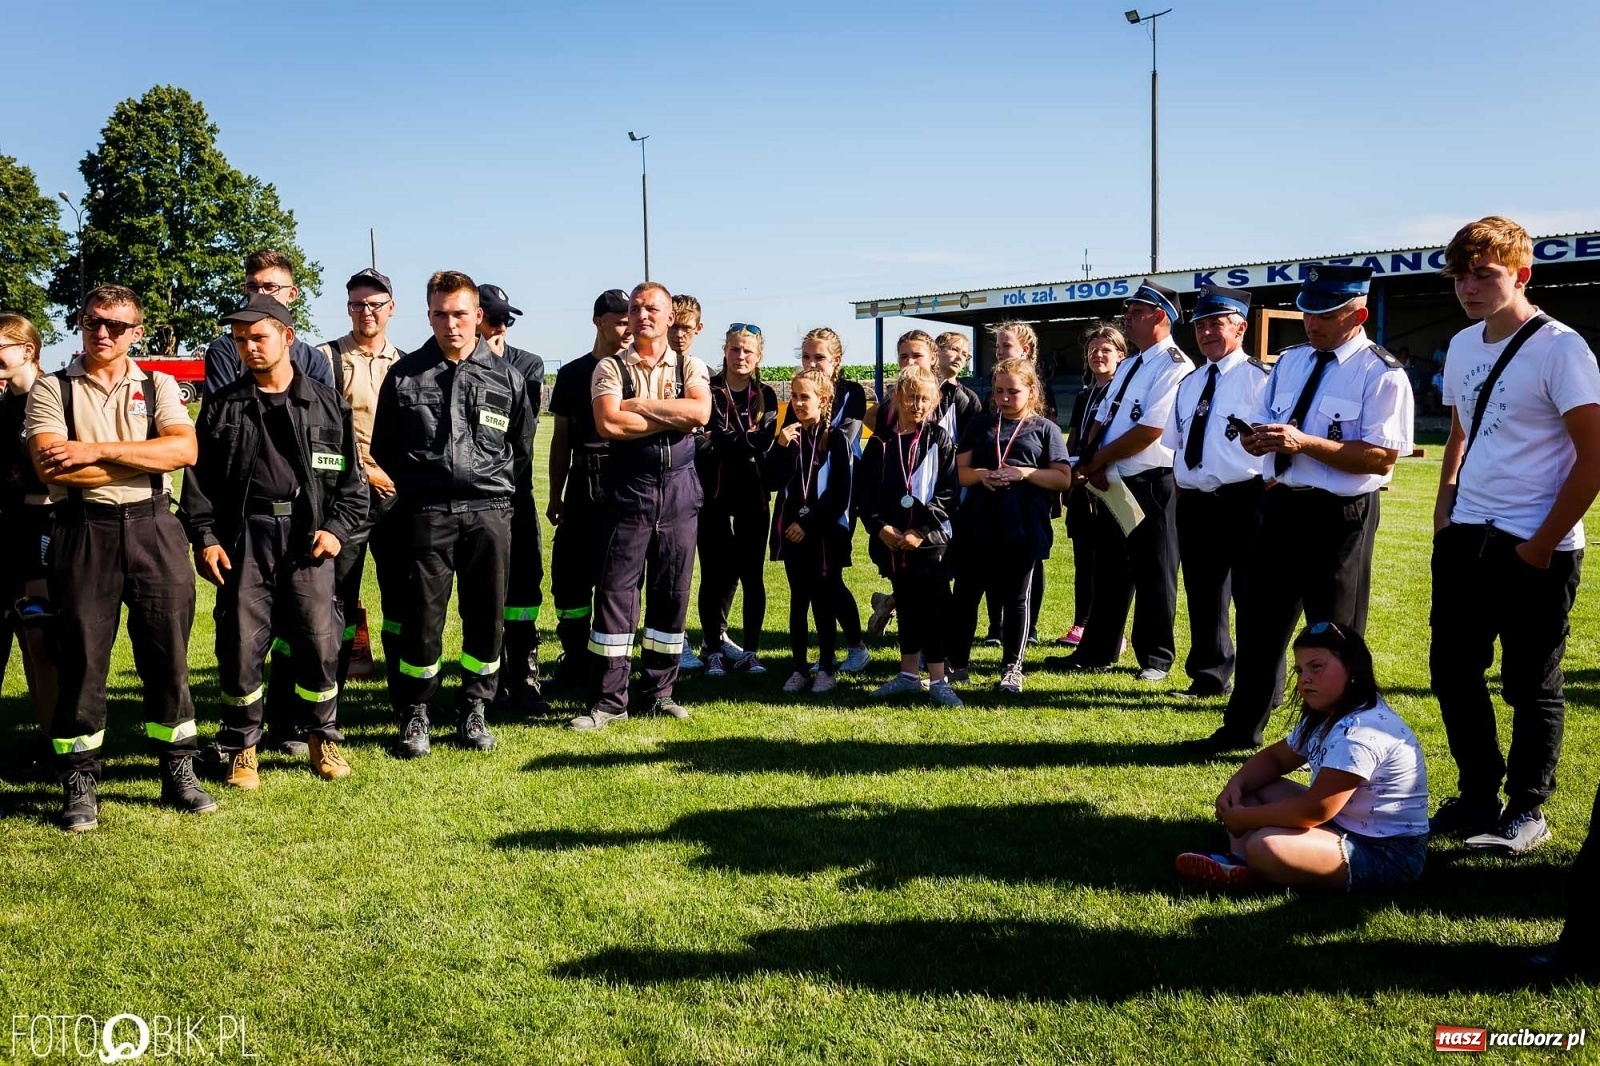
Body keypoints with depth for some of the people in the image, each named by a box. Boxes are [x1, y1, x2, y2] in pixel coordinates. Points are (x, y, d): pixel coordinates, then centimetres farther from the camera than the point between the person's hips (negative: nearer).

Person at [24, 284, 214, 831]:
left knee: (168, 654, 5)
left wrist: (98, 450, -13)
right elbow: (50, 467, -10)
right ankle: (78, 785, 13)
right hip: (82, 532, -1)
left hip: (153, 527, 1)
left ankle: (178, 773, 16)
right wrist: (146, 459, -9)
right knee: (81, 658, 3)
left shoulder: (158, 386, 10)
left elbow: (185, 448, -8)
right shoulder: (52, 389, 6)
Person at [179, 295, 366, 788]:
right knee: (241, 642, 1)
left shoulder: (327, 405, 7)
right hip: (243, 536, 1)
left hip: (309, 535, 0)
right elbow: (198, 479, 8)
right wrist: (204, 538, -1)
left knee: (320, 640, -1)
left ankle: (323, 738, 20)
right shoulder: (221, 407, 9)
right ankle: (242, 747, 17)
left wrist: (338, 528, -3)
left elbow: (351, 477, 8)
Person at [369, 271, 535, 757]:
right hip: (427, 515, -1)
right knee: (422, 614, 0)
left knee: (486, 615, 5)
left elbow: (522, 448, 17)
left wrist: (494, 485, 12)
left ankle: (473, 709, 20)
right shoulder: (404, 375, 5)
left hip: (489, 513, 1)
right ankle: (413, 713, 15)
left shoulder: (506, 378, 7)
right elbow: (383, 448, 12)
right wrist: (411, 493, 9)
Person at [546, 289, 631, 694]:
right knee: (569, 577, 1)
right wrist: (555, 495, 10)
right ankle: (576, 665, 13)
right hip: (583, 487, 2)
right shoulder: (572, 374, 10)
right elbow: (560, 440, 12)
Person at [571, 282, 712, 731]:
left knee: (672, 592, 6)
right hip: (629, 489, -2)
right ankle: (608, 699, 2)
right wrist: (675, 417, -9)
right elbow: (608, 424, -14)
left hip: (679, 488, 2)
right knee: (615, 590, -4)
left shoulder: (690, 367, 8)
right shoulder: (611, 368, 3)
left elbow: (700, 412, -12)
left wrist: (639, 405, -11)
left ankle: (660, 690, 18)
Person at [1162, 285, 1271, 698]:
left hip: (1242, 501, -6)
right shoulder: (1189, 384, 17)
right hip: (1194, 504, 7)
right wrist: (1182, 491, 12)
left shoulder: (1259, 379, -5)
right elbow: (1173, 443, 21)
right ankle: (1209, 675, 27)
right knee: (1202, 593, 14)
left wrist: (1265, 496, -14)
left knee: (1252, 594, 0)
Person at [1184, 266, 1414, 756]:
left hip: (1340, 517, -6)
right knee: (1260, 620, 14)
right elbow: (1263, 428, 16)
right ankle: (1242, 728, 28)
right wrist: (1256, 438, -9)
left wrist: (1305, 442, -24)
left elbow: (1381, 459, -19)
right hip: (1281, 506, 7)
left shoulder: (1382, 374, -11)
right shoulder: (1289, 361, 11)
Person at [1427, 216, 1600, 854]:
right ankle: (1478, 796, 28)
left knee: (1531, 684, 5)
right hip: (1464, 539, 7)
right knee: (1452, 670, 11)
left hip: (1534, 550, -7)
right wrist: (1444, 512, 10)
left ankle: (1526, 812, 21)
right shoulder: (1462, 347, 10)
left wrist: (1540, 546, -13)